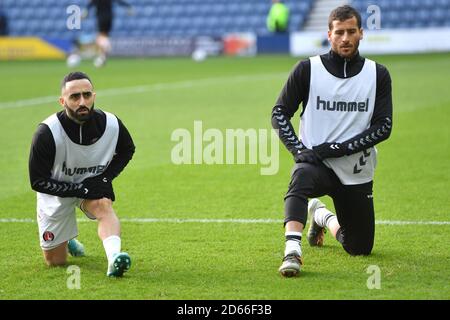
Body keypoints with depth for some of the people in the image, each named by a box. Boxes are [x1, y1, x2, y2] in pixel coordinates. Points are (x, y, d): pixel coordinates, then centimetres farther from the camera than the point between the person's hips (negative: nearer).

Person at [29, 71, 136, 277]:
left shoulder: (111, 124, -19)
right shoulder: (47, 133, -29)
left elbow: (127, 150, 5)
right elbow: (37, 181, -22)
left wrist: (105, 177, -12)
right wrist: (80, 190, -29)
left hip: (93, 184, 1)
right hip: (57, 190, -1)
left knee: (103, 205, -34)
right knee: (56, 261, 5)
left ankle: (114, 258, -52)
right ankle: (66, 240, 39)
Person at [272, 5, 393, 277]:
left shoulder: (378, 74, 0)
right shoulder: (308, 69, -2)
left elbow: (383, 127, -7)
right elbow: (279, 114, 1)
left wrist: (334, 148, -17)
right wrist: (299, 150, -16)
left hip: (357, 173, 3)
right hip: (316, 163, -2)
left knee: (360, 248, 10)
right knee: (302, 176, -40)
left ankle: (322, 216, 40)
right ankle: (292, 250, -44)